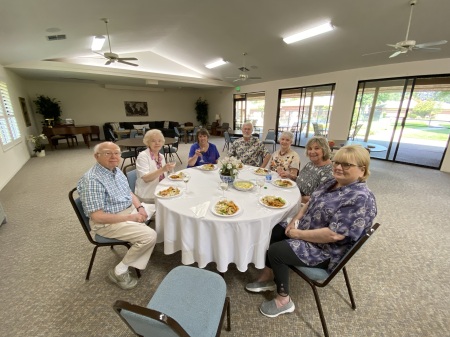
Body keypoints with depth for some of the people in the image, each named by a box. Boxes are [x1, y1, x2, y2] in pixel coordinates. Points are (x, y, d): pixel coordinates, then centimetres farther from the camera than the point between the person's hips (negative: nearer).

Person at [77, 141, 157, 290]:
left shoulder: (116, 170, 5)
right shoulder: (92, 180, -23)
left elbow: (129, 193, 13)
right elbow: (97, 216, -25)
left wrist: (140, 207, -5)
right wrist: (129, 218, -22)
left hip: (130, 210, 10)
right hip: (108, 222, -9)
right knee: (149, 236, -22)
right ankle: (119, 272, 1)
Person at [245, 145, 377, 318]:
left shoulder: (361, 199, -25)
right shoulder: (332, 183, 3)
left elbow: (334, 234, -30)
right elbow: (311, 203, 12)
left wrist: (299, 234, -22)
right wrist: (295, 220, -3)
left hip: (325, 251, -9)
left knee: (276, 251, -17)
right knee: (272, 231, 3)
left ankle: (284, 301, 7)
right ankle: (268, 276, 18)